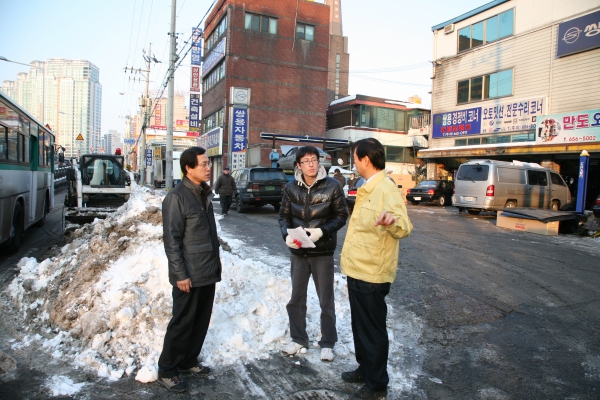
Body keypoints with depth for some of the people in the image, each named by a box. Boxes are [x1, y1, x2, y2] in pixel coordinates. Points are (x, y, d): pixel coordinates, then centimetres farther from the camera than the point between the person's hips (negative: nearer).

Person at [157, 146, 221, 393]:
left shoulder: (205, 193, 9)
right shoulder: (176, 197, -16)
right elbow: (171, 240, -17)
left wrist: (216, 261, 14)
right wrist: (180, 275, -18)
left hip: (208, 272, 8)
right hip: (189, 275, -8)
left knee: (201, 321, 16)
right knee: (182, 323, 4)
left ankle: (188, 361, 33)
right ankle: (167, 371, 20)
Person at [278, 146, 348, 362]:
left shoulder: (332, 186, -10)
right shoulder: (291, 188, -1)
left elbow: (341, 215, -6)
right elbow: (284, 216, 5)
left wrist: (322, 231, -21)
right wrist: (287, 235, -14)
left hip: (323, 251, -3)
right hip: (298, 252, 3)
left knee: (326, 301, 9)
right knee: (296, 298, 15)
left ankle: (327, 343, 27)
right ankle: (298, 339, 34)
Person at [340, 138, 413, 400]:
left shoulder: (386, 190, -20)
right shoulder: (367, 189, 10)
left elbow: (404, 228, -30)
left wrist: (392, 221, -51)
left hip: (371, 274, -9)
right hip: (357, 270, 9)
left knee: (373, 329, 5)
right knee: (360, 325, 21)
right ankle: (365, 369, 38)